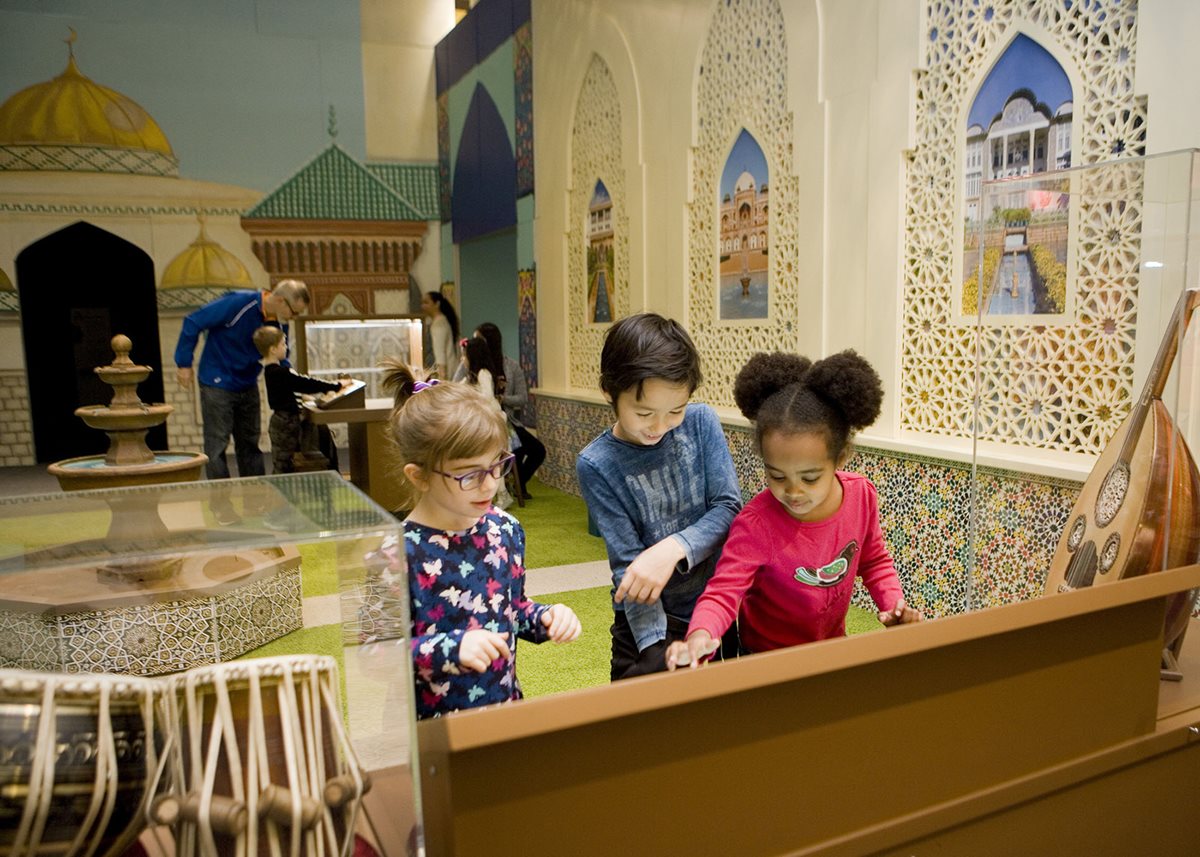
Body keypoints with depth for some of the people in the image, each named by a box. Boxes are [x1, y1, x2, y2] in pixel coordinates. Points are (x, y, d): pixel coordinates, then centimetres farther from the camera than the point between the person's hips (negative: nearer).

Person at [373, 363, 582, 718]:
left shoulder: (505, 529, 0)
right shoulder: (398, 554, -17)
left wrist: (546, 618, -4)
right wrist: (451, 648, -25)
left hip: (505, 709, 3)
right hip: (430, 724, -3)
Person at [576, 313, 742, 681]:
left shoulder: (702, 422, -9)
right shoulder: (596, 465, -16)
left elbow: (729, 507, -12)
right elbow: (628, 565, -17)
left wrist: (673, 548, -29)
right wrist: (656, 646, -27)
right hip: (650, 614, -2)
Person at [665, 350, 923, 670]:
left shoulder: (861, 494, -17)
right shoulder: (756, 525, -32)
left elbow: (874, 560, 1)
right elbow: (724, 592, -38)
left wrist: (893, 603, -15)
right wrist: (700, 636, -58)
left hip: (833, 646, 4)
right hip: (768, 658, -4)